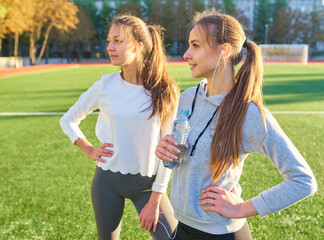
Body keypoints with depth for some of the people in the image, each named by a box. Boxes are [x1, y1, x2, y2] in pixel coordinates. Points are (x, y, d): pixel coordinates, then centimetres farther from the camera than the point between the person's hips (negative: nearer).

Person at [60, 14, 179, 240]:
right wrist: (89, 150, -3)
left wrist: (155, 199, -8)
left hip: (146, 182, -1)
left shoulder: (165, 91, -10)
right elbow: (68, 120, 9)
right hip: (108, 180, 1)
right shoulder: (105, 85, -6)